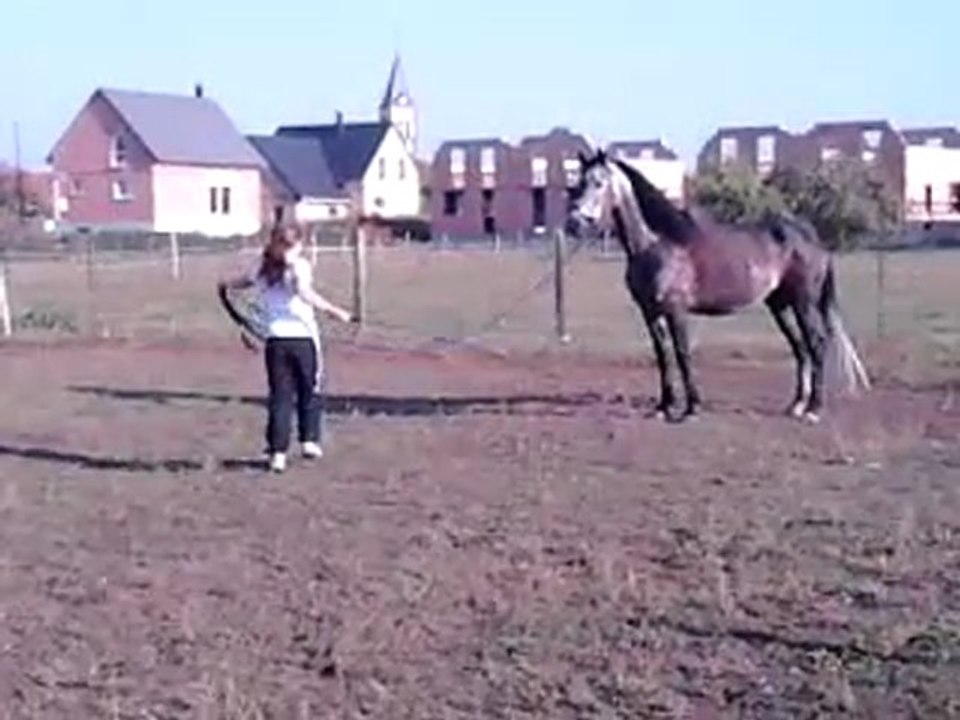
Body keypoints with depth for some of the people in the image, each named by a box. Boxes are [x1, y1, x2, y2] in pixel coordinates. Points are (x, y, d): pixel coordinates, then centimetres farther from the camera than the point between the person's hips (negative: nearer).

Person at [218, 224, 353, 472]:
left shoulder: (263, 270, 10)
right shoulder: (299, 265, -5)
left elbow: (243, 281, 30)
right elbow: (304, 292, -24)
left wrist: (226, 283, 52)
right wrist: (333, 310, -27)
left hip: (275, 340, 3)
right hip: (303, 337, -3)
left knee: (280, 396, 6)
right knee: (310, 392, 17)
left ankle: (278, 451, 0)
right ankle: (309, 440, 17)